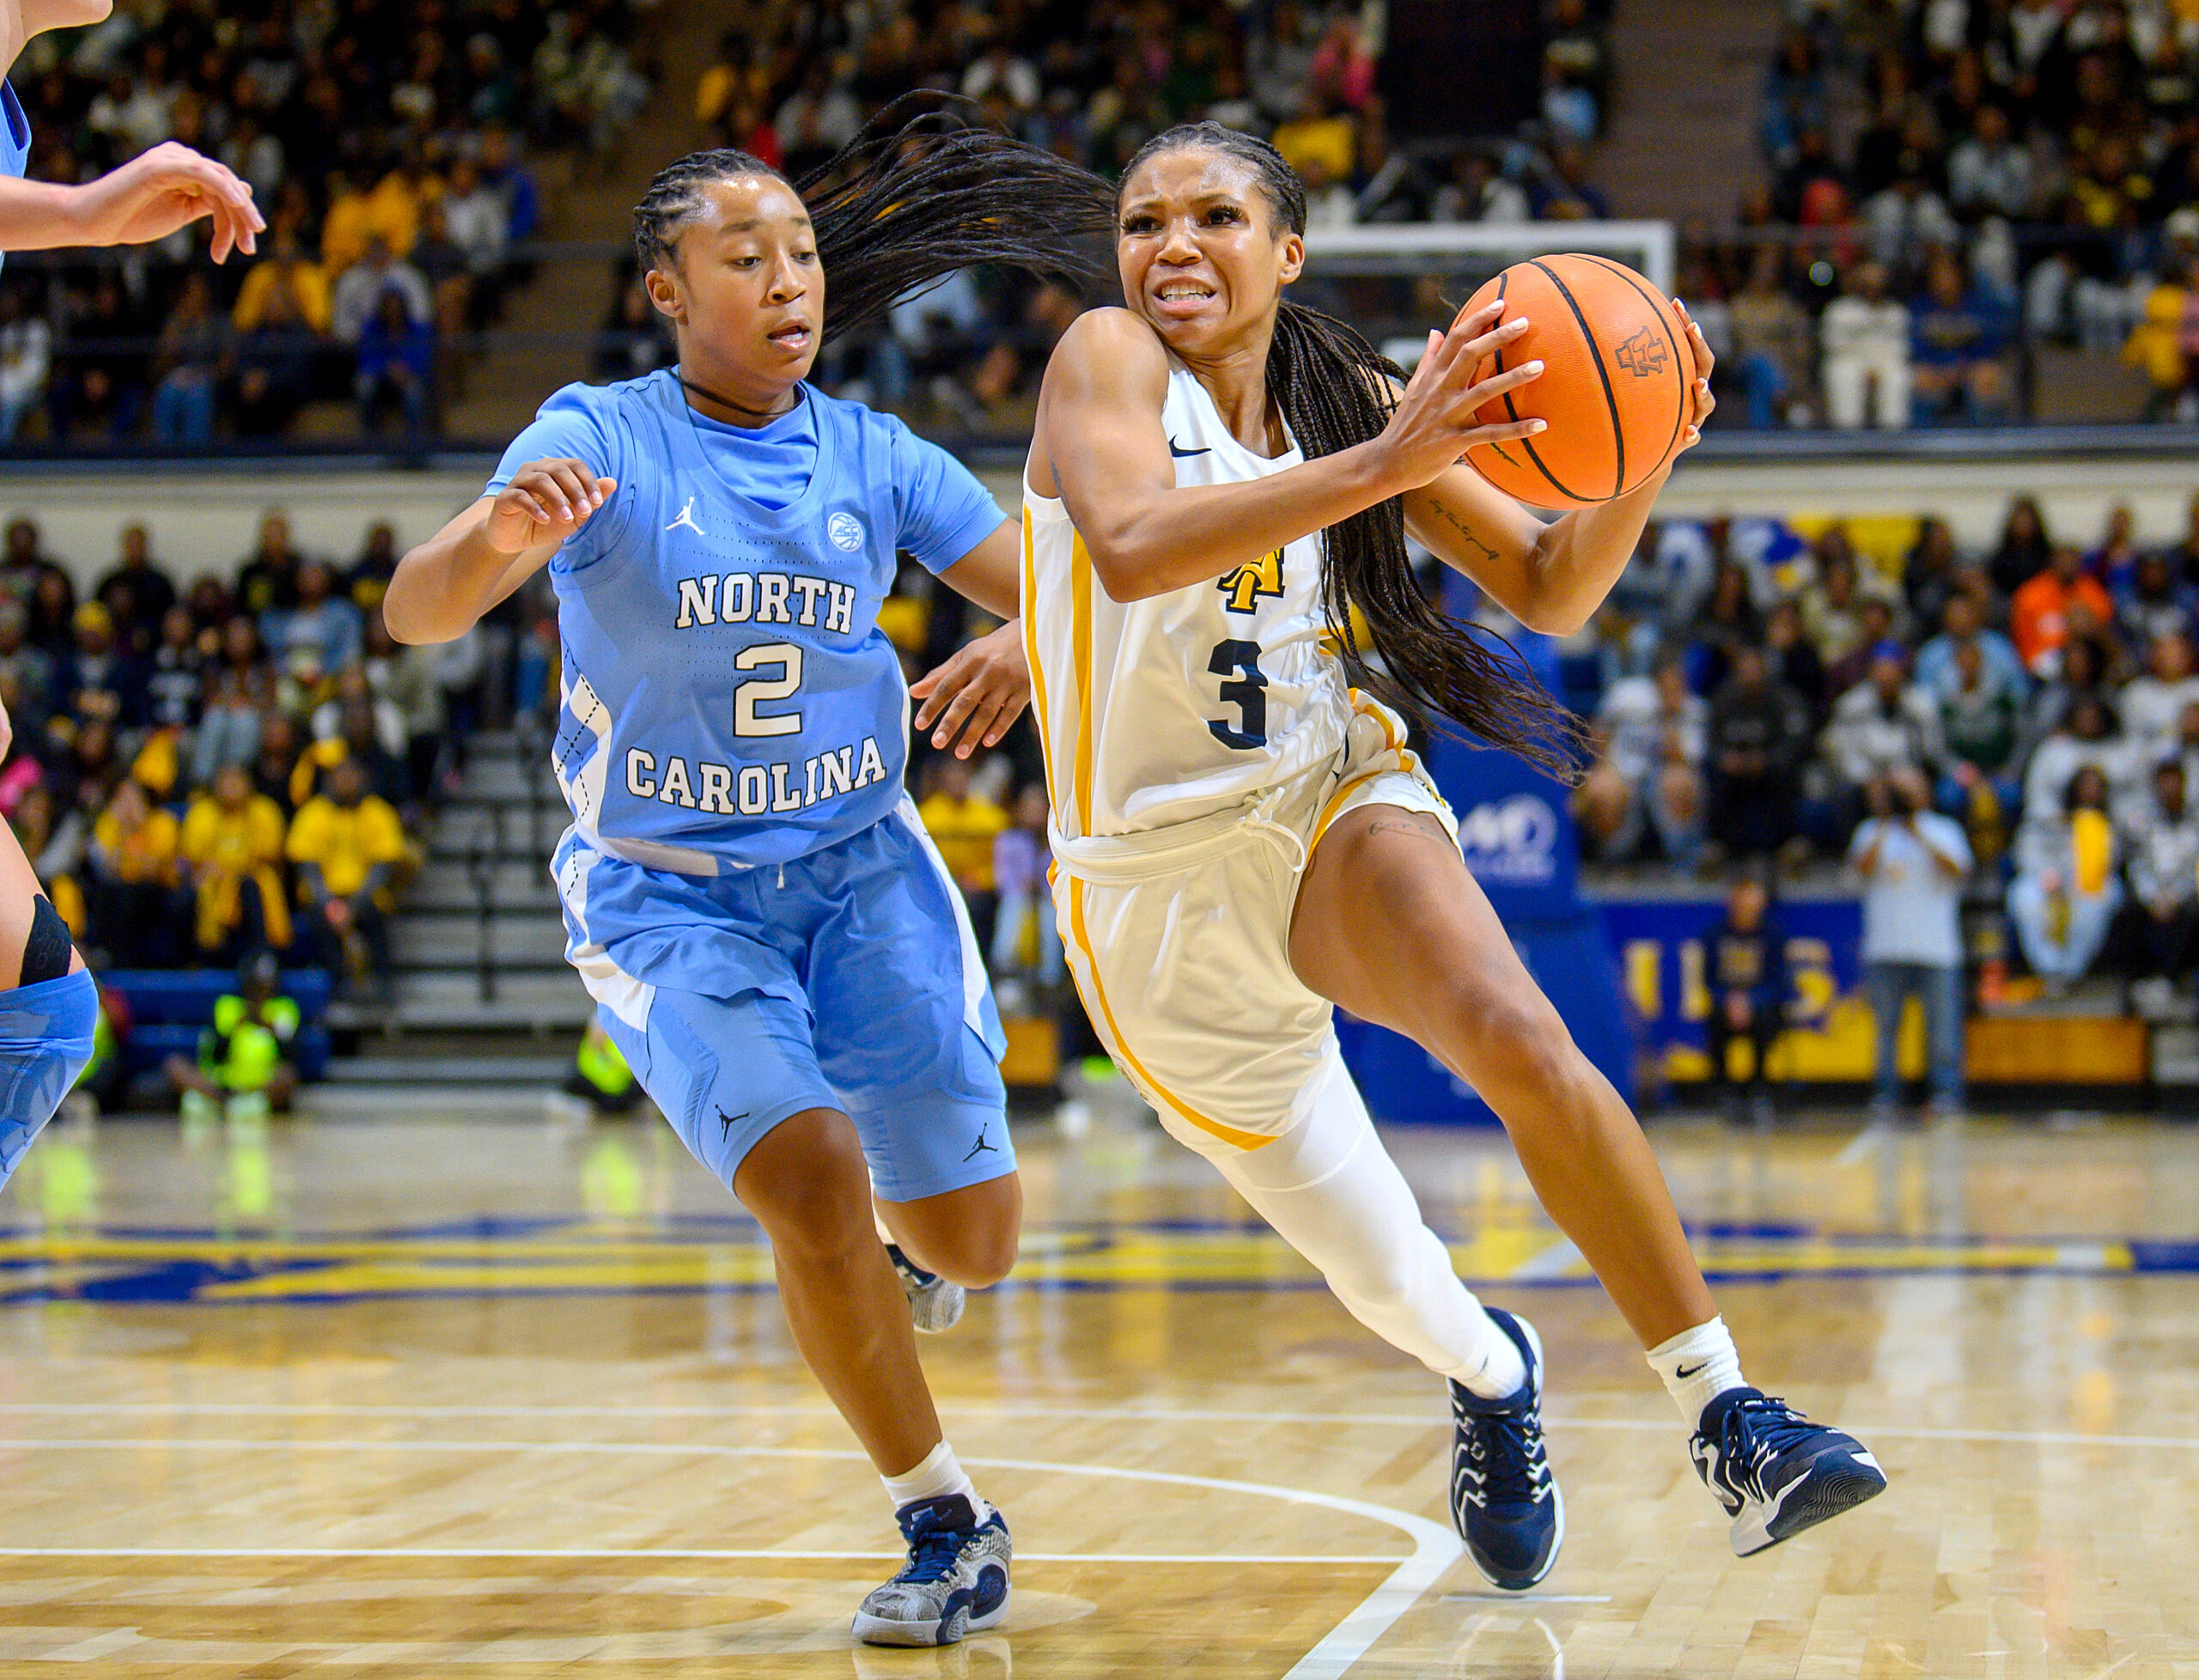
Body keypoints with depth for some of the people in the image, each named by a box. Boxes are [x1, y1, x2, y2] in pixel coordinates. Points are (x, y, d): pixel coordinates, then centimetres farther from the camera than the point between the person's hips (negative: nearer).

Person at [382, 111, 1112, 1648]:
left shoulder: (875, 459, -1)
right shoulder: (598, 440, -11)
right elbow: (418, 612, -24)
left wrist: (1029, 654, -27)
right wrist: (495, 541, -48)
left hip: (862, 870, 3)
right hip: (665, 896, -3)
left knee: (972, 1240, -1)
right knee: (809, 1177, -24)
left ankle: (889, 1249, 39)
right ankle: (947, 1526, -5)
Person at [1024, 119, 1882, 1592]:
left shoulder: (1351, 397, 2)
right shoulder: (1106, 362, -10)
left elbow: (1551, 591, 5)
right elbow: (1130, 546, -31)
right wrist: (1380, 467, -41)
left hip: (1334, 802, 1)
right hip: (1158, 877, -1)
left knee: (1521, 1042, -34)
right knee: (1390, 1286, 9)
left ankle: (1728, 1417, -28)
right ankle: (1490, 1377, 46)